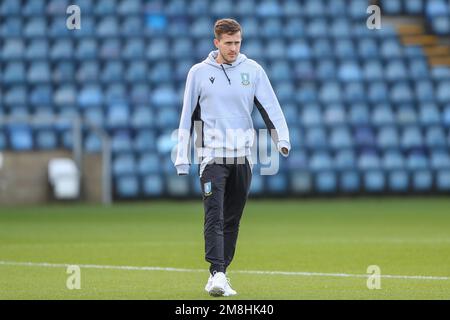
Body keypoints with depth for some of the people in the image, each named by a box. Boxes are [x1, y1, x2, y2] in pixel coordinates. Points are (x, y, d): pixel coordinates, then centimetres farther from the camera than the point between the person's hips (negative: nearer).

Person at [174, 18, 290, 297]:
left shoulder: (253, 70, 5)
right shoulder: (199, 73, 3)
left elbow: (270, 106, -1)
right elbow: (188, 116, 6)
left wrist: (283, 139, -18)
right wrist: (182, 158, 3)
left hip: (243, 156, 2)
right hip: (212, 155, -2)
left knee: (233, 219, 8)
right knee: (214, 217, -14)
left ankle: (221, 272, 17)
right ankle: (217, 274, -21)